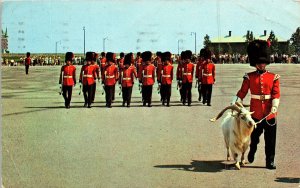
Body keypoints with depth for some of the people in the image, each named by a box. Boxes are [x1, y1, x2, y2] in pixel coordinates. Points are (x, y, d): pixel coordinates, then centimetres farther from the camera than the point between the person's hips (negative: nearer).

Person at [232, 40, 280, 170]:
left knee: (270, 139, 3)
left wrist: (274, 106, -19)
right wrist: (234, 104, -10)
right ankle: (252, 152, 40)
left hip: (270, 113, 0)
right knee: (254, 137, 13)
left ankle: (270, 161, 12)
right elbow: (242, 92, 0)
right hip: (255, 112, 0)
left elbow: (276, 93, -5)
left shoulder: (273, 77, 3)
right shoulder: (249, 77, 2)